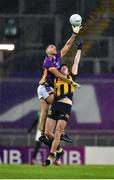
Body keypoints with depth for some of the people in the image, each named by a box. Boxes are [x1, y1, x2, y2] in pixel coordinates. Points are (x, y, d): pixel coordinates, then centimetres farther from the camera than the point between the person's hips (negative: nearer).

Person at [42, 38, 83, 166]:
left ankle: (50, 157, -7)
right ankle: (59, 150, 20)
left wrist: (79, 49, 27)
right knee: (48, 133, -3)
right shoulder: (55, 80, 21)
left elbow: (76, 62, 20)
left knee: (57, 133, -10)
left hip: (66, 106, -3)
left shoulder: (71, 77, 16)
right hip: (55, 105, 3)